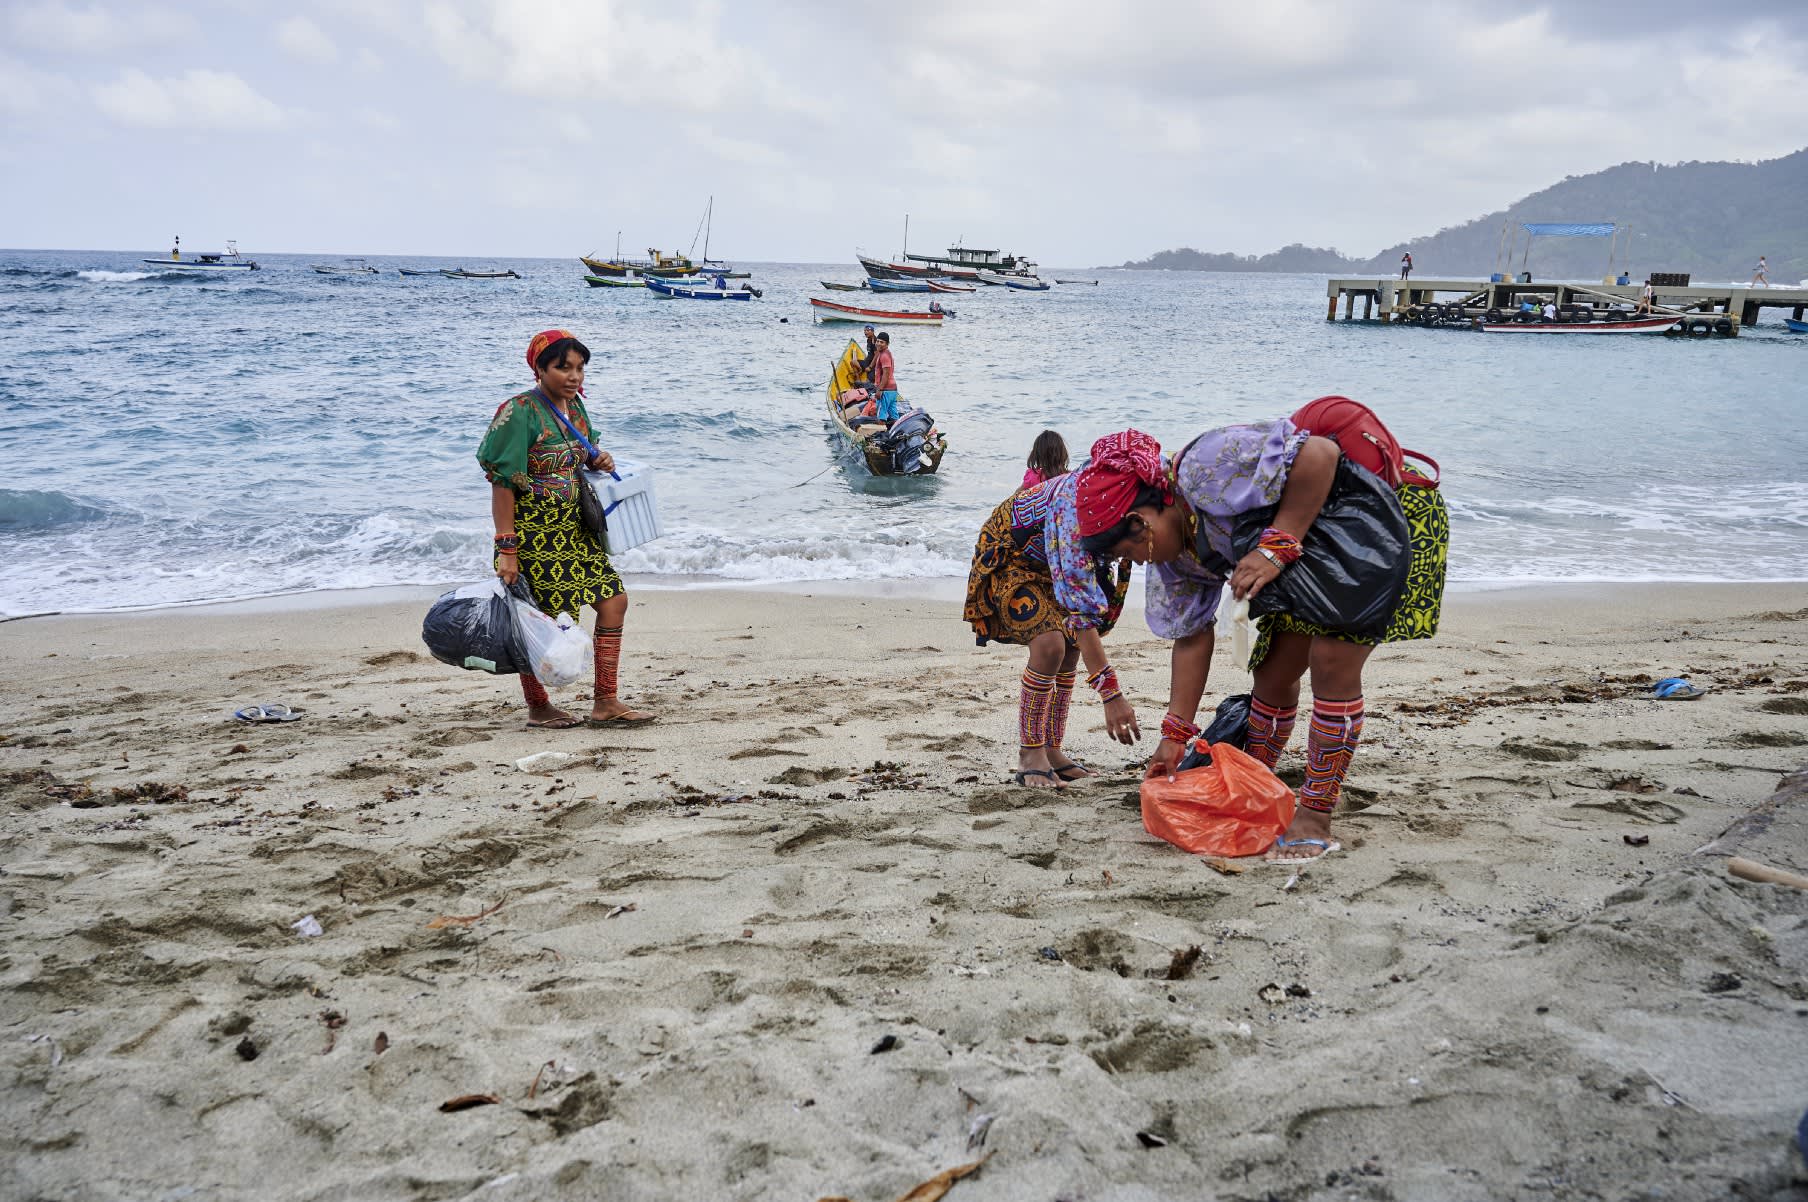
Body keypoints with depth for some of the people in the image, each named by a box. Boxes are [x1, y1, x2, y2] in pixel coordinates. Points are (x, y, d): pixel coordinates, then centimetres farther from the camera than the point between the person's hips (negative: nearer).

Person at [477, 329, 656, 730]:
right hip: (534, 533, -8)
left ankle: (605, 703, 12)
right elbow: (502, 482, -19)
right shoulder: (520, 411, -17)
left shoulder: (575, 405, 6)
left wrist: (598, 460, -1)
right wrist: (507, 549, -22)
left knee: (614, 600, 4)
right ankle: (538, 707, 22)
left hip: (574, 528, 8)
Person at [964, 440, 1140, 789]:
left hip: (1049, 563, 8)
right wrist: (1111, 695, -46)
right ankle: (1030, 756, -13)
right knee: (1049, 642, -25)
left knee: (1071, 647, -1)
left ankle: (1052, 750, 10)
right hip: (1008, 561, -8)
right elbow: (1081, 606, -44)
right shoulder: (1076, 508, -41)